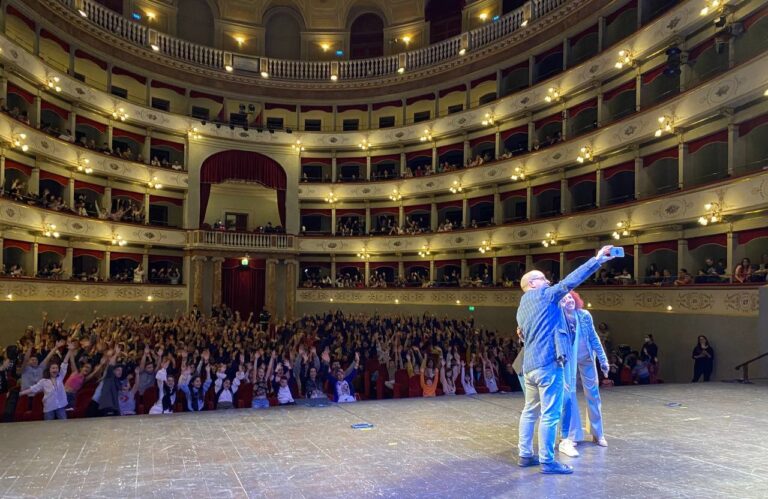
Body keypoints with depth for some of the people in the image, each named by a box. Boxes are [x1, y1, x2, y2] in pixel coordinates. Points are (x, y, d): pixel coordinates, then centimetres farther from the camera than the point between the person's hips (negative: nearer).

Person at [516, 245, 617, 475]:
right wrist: (597, 259, -7)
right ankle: (547, 462, 2)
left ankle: (525, 455, 20)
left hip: (529, 365, 9)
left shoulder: (522, 308, 19)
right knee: (550, 414, -3)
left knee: (530, 411, 15)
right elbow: (571, 281, -10)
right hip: (548, 363, -9)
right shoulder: (543, 295, -5)